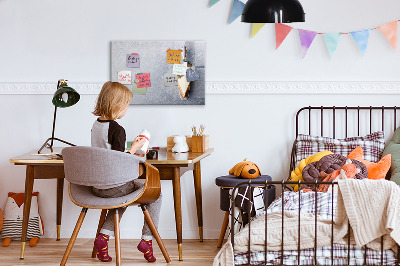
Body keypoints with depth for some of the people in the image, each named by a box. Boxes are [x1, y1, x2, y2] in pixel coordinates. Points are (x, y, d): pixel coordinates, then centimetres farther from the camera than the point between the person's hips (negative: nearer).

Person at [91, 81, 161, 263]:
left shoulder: (96, 125, 6)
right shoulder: (117, 130, -20)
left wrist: (131, 154, 19)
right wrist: (134, 148, -9)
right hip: (114, 187, -8)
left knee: (123, 196, 36)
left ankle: (104, 236, 18)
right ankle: (147, 239, 9)